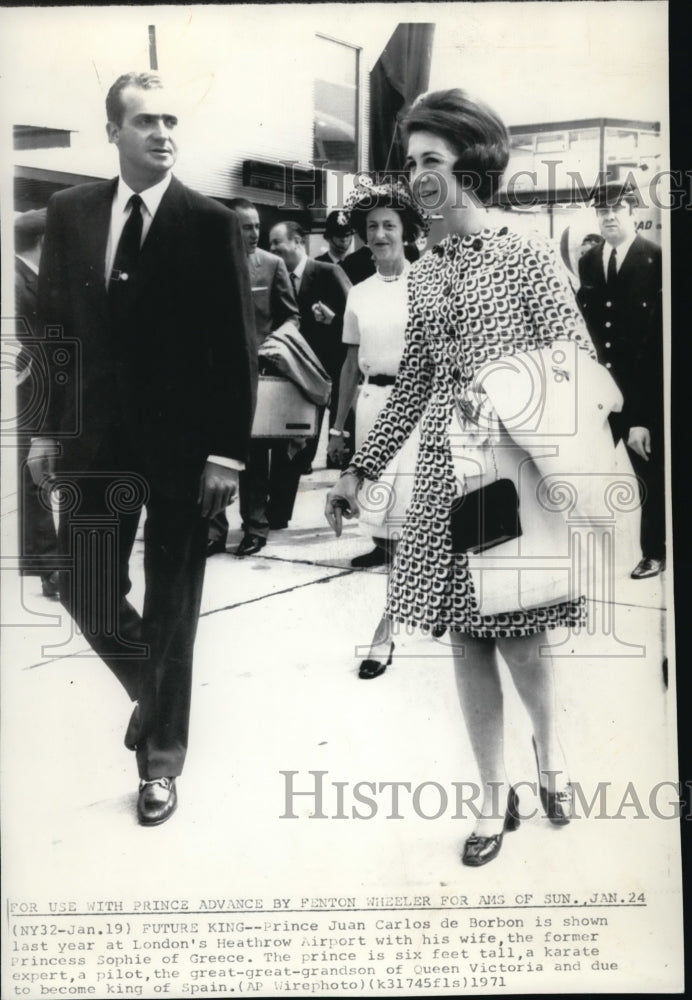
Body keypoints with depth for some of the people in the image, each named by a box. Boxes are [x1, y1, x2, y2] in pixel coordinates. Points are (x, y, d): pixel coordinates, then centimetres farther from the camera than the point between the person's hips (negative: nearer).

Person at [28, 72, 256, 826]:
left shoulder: (210, 223, -5)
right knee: (84, 591, 9)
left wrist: (227, 451, -12)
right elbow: (52, 324, 9)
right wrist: (47, 428, 6)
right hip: (93, 441, 4)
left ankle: (161, 760, 25)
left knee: (172, 611, 7)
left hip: (181, 447, -3)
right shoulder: (69, 211, 6)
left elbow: (236, 348, -7)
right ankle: (153, 686, 39)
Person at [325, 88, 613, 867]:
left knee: (518, 635, -2)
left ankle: (548, 748, 31)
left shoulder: (528, 257, -3)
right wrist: (360, 469, 13)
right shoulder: (423, 272, 12)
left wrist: (586, 468, -17)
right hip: (444, 466, 5)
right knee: (466, 638, 6)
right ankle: (495, 795, 22)